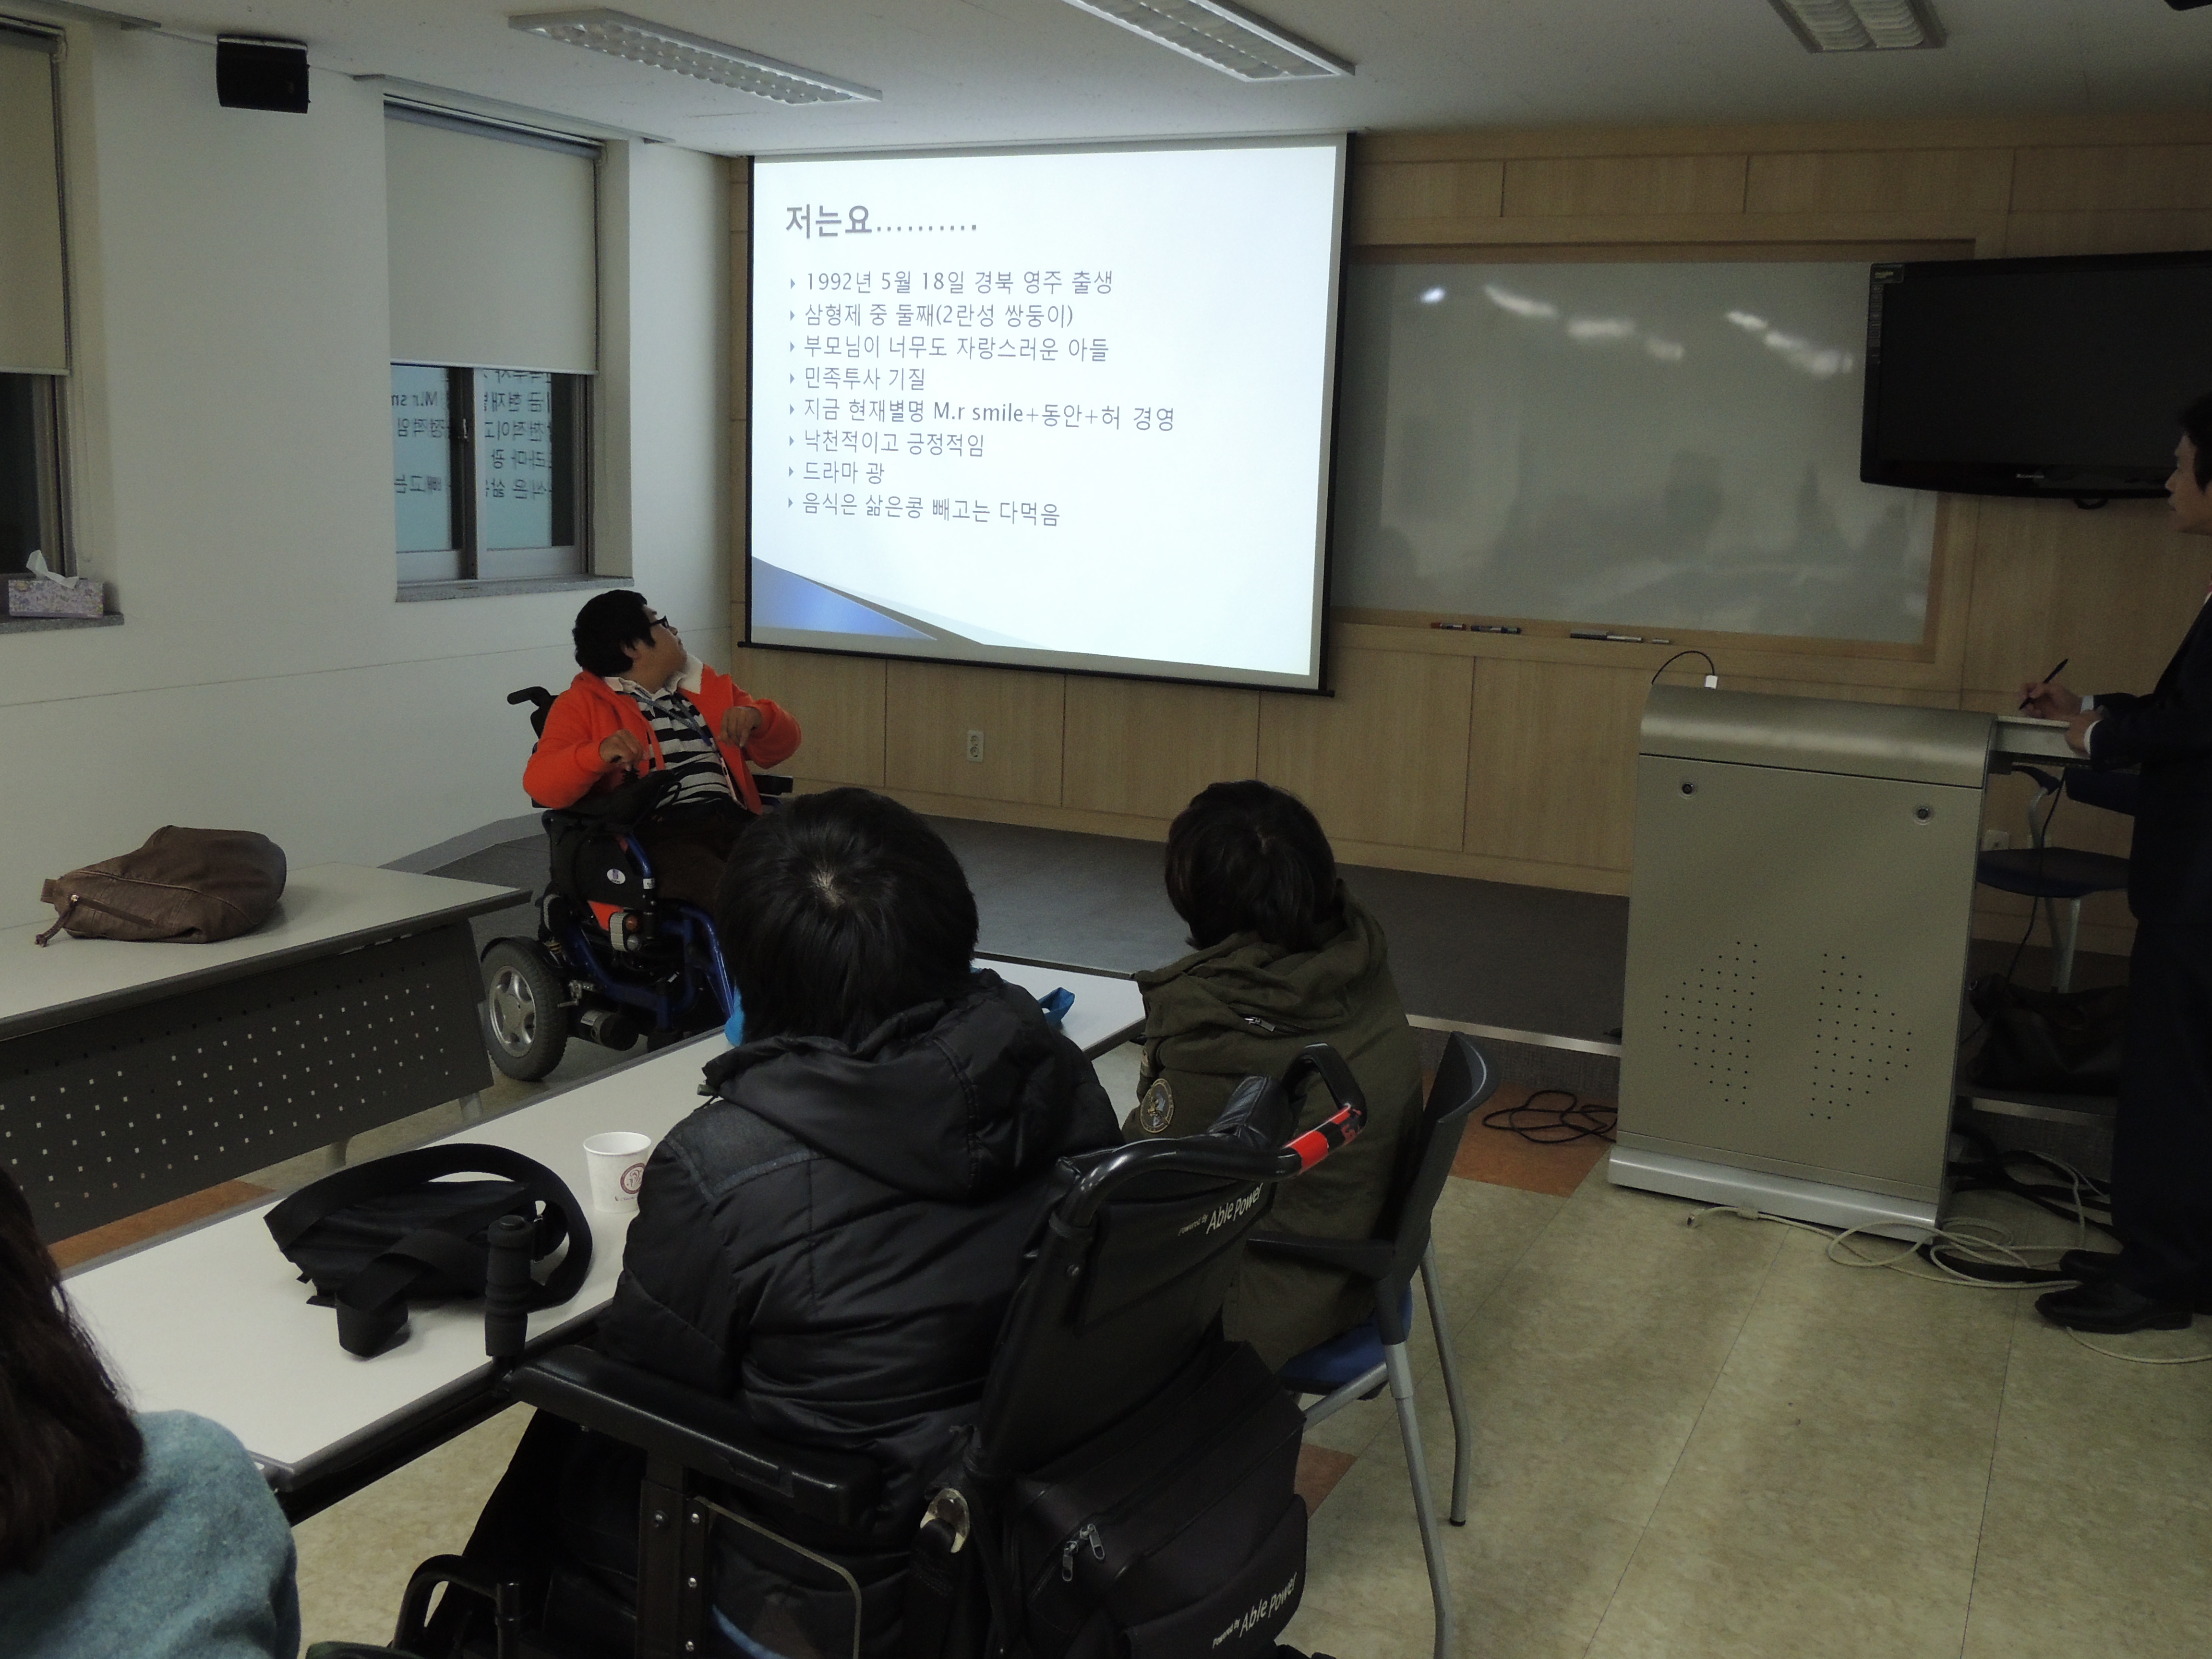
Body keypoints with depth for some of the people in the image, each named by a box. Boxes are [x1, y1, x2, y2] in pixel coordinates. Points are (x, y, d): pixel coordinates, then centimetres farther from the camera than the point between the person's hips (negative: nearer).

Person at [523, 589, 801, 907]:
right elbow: (540, 784, -2)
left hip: (733, 820, 5)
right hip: (656, 836, -5)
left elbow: (781, 746, 26)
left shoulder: (709, 687, 28)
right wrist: (599, 753, -22)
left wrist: (757, 717, 2)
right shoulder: (583, 705, 13)